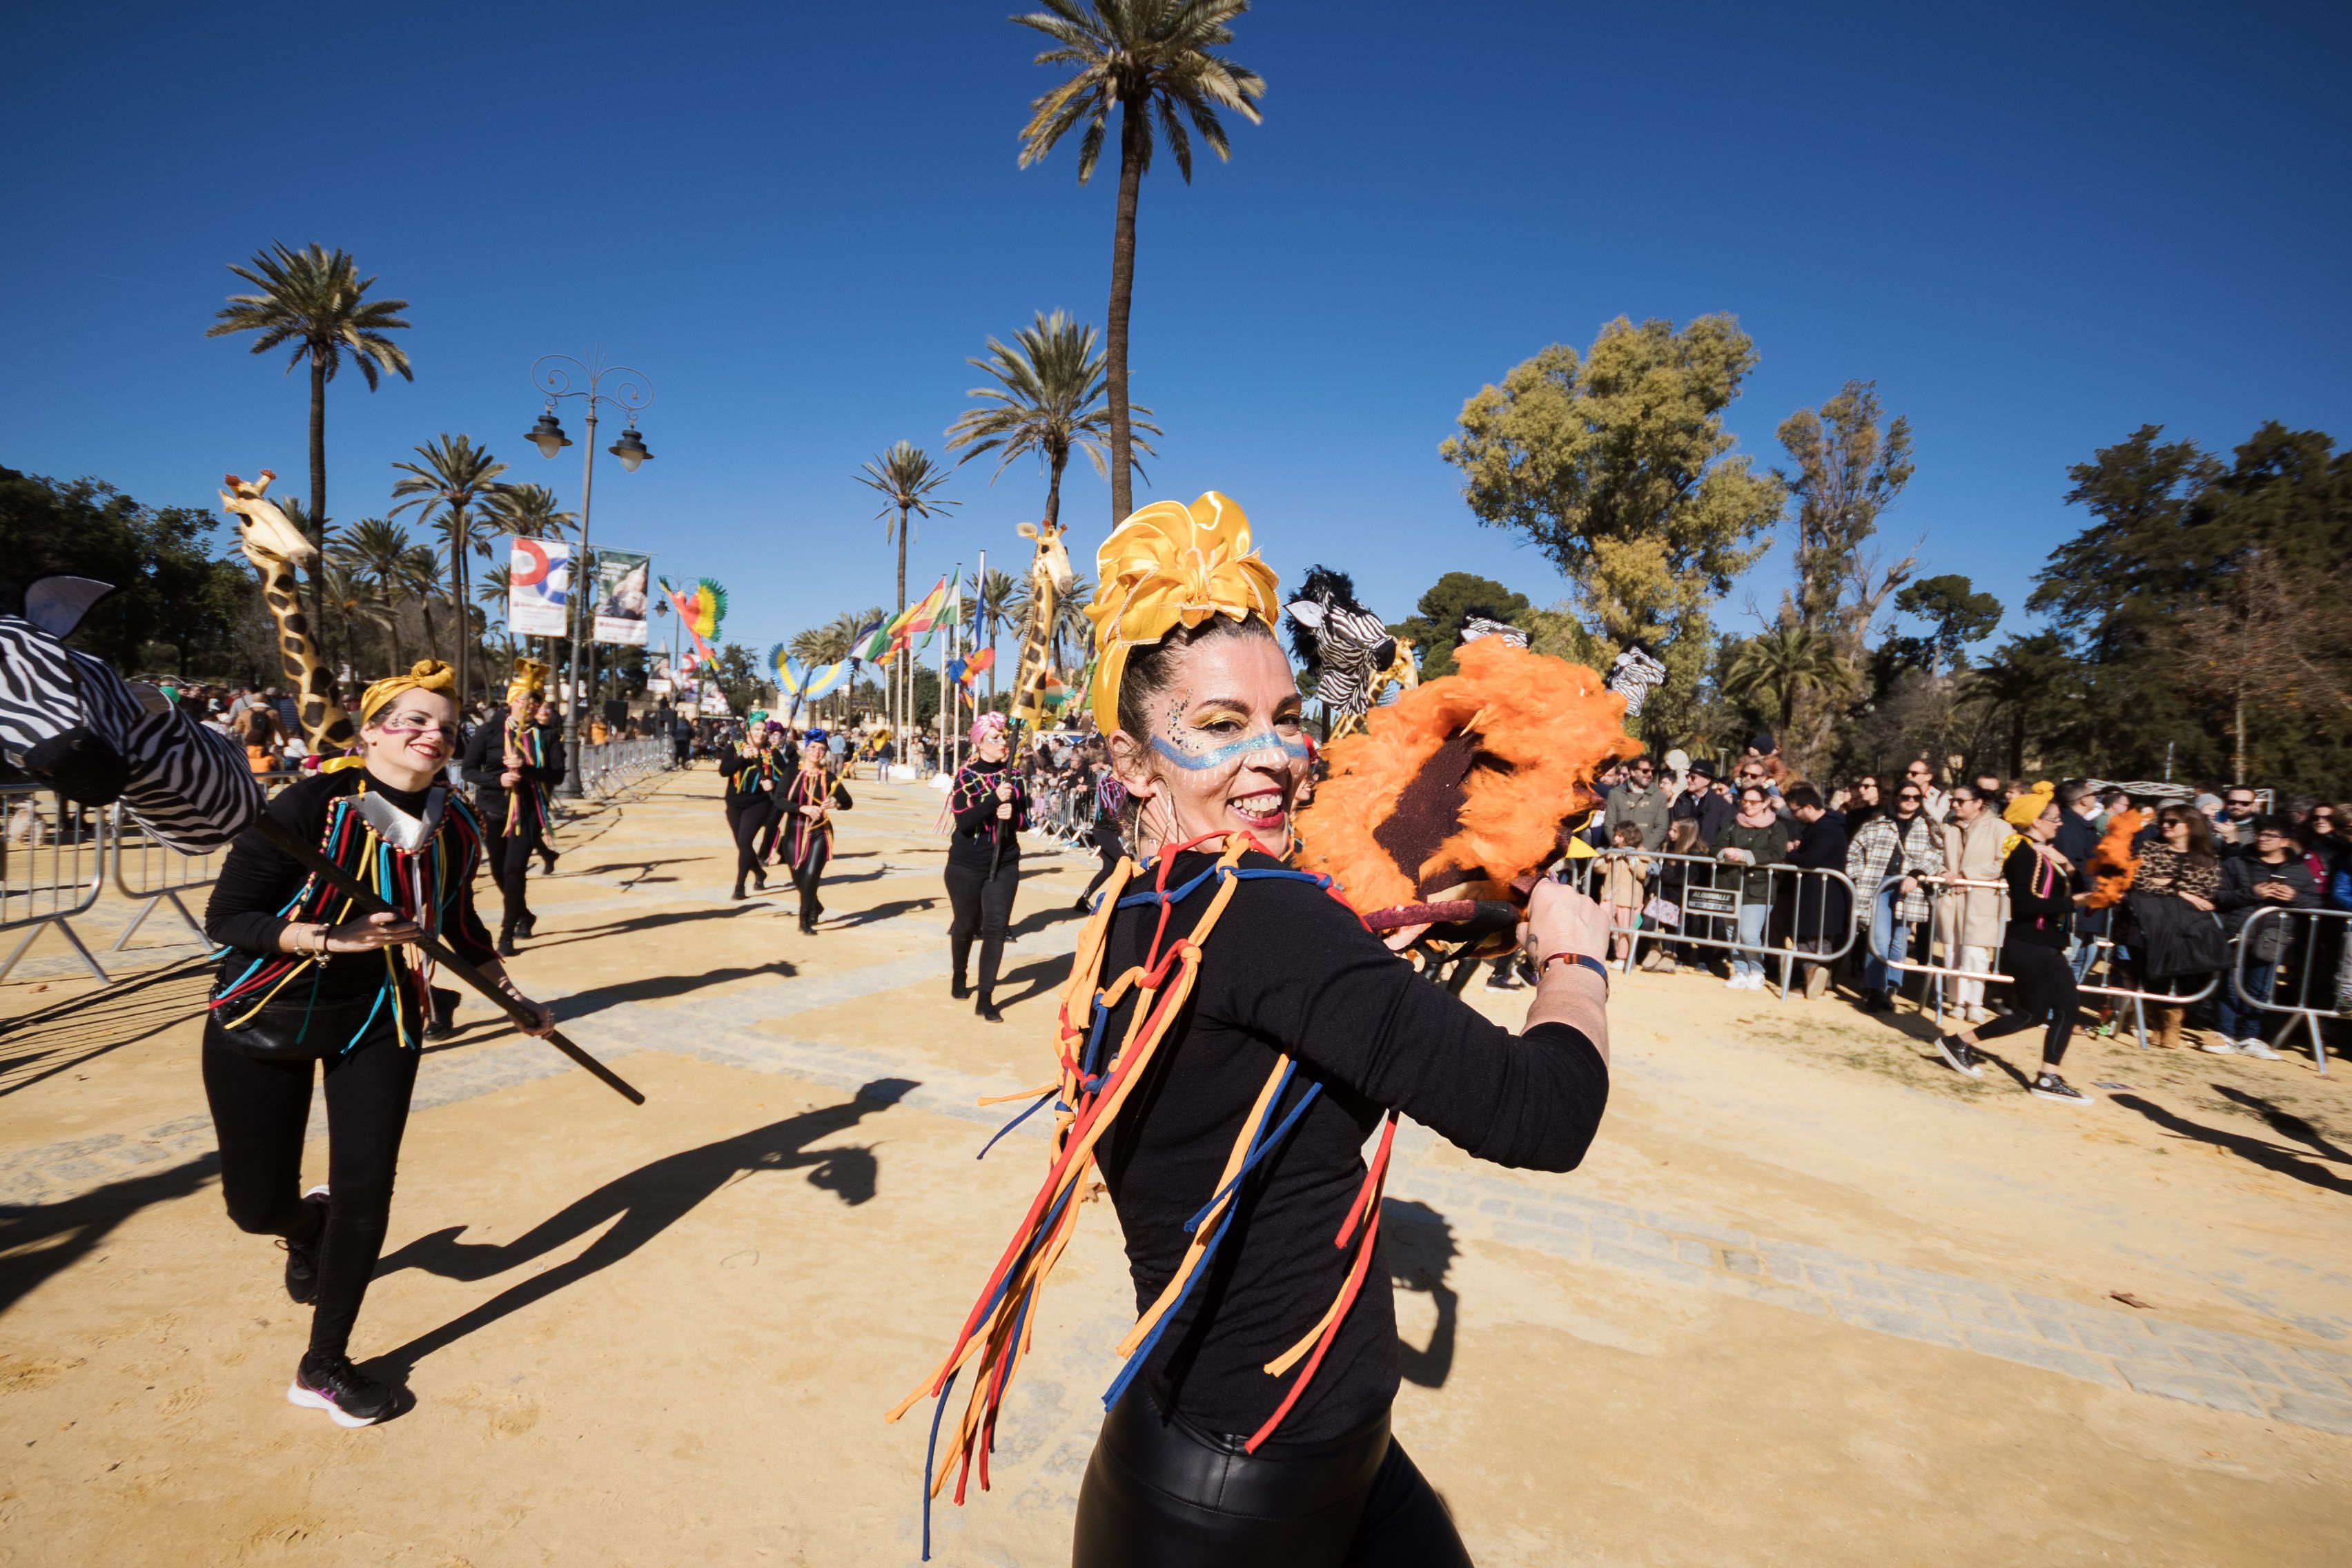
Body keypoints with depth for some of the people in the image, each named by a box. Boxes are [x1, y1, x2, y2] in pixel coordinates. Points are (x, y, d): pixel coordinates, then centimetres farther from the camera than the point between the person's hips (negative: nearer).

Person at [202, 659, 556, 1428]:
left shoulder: (455, 829, -9)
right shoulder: (310, 805, -22)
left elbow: (459, 924, 8)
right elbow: (226, 916, -18)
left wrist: (512, 995, 10)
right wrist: (336, 939, -31)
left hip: (378, 1020, 3)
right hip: (264, 1017, -2)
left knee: (366, 1195, -2)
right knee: (257, 1206, 5)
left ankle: (325, 1365, 20)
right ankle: (308, 1225, 46)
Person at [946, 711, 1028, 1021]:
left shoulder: (1013, 776, 3)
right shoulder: (966, 776, -6)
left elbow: (1024, 820, 6)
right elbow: (963, 821, -18)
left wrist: (1012, 815, -16)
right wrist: (995, 800, -28)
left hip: (1004, 865, 2)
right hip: (966, 866, -2)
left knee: (996, 928, -6)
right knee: (966, 924, 14)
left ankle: (985, 999, -1)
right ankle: (959, 977, 41)